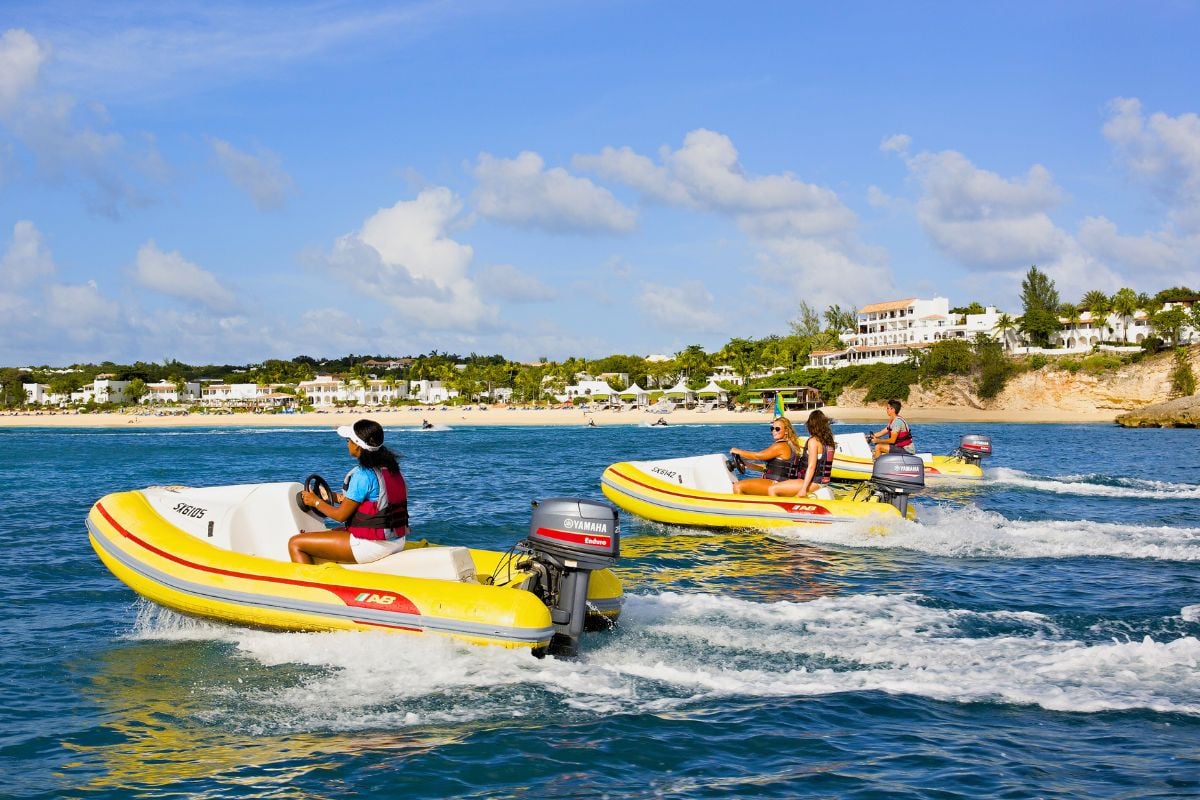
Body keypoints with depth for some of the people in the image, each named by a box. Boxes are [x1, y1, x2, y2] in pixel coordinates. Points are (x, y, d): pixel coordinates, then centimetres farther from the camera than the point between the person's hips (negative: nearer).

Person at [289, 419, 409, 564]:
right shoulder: (392, 469, 7)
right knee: (335, 531, 36)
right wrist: (341, 498, 28)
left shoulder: (363, 475, -18)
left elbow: (341, 515, -11)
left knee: (295, 543, -4)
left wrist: (316, 502, 5)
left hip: (372, 546, -9)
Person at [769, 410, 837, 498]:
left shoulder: (813, 441, -14)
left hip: (813, 483, -10)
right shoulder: (828, 441, 10)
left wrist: (804, 489, -23)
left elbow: (811, 467, -20)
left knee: (771, 489, -18)